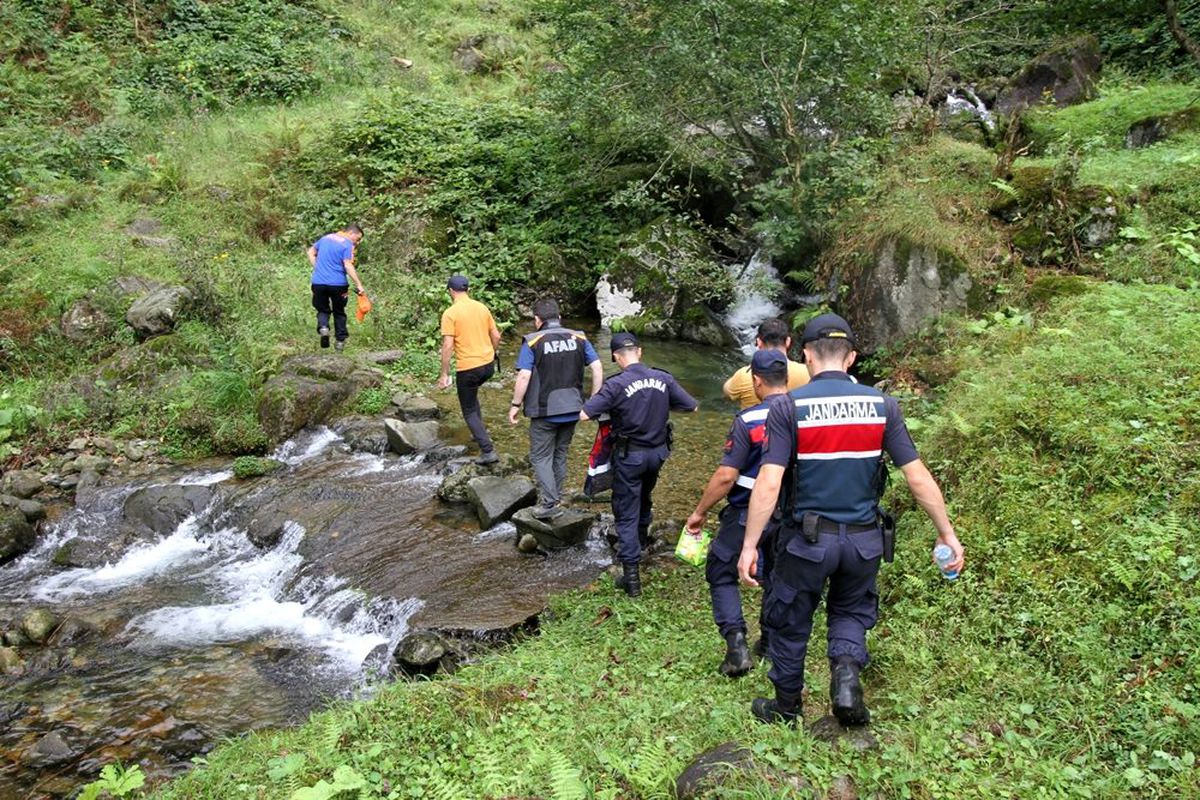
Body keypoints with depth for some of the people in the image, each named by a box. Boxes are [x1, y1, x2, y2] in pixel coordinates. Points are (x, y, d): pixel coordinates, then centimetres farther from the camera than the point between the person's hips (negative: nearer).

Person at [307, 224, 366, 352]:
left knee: (323, 309, 17)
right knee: (339, 312, 16)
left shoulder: (326, 237, 12)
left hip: (318, 282, 4)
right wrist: (358, 284, -17)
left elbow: (311, 252, 19)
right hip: (338, 283, -4)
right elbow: (348, 266, -19)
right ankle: (340, 340, 18)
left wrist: (317, 269, 18)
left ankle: (323, 326, -12)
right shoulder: (348, 245, -8)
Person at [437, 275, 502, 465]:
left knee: (469, 411, 7)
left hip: (468, 368, -6)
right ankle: (480, 433, 35)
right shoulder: (482, 307, 5)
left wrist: (444, 374, -11)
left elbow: (448, 345, -16)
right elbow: (496, 336, 10)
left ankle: (488, 451, -1)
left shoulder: (450, 313, -12)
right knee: (471, 393, 33)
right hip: (488, 364, 6)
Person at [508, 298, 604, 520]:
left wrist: (515, 405, -6)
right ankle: (556, 498, 28)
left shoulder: (532, 342, -10)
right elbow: (597, 368, -3)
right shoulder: (578, 338, 2)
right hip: (572, 410, 4)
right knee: (560, 455, 19)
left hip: (545, 412, -4)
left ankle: (550, 503, -1)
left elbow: (523, 377, -16)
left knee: (540, 457, 7)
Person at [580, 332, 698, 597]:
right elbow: (692, 406, 1)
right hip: (658, 451, 5)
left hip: (629, 455, -5)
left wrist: (607, 408, -3)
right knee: (643, 498, 30)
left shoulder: (616, 385, -19)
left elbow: (584, 415, -22)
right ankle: (641, 537, 53)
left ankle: (631, 576, 0)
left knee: (626, 513, 3)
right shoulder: (663, 378, -6)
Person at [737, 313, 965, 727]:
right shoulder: (881, 405, -3)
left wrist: (749, 545, -13)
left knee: (790, 622, 17)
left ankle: (786, 709, 34)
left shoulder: (788, 406, -12)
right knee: (851, 612, 27)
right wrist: (947, 534, 5)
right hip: (865, 539, 3)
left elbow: (769, 482, -18)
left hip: (807, 538, -3)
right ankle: (846, 671, 0)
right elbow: (918, 477, -4)